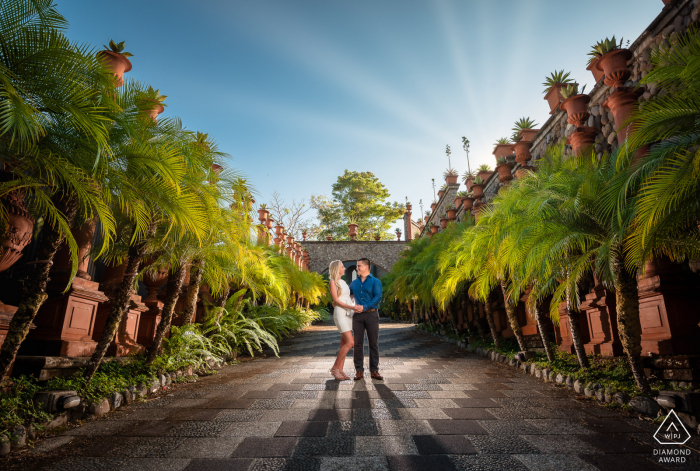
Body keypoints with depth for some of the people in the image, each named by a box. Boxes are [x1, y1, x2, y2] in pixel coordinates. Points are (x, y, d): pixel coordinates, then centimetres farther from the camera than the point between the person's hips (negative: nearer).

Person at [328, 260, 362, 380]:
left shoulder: (343, 282, 18)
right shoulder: (332, 282, -5)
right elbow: (336, 301, -13)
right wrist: (351, 307, -20)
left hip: (349, 314, 8)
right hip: (340, 313, -8)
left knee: (344, 344, 5)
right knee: (350, 342, -15)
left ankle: (340, 370, 9)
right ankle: (335, 368, -5)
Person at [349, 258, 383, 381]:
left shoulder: (375, 282, 0)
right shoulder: (354, 283, 14)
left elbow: (378, 297, -12)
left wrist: (364, 307, -20)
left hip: (371, 315, -3)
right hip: (357, 316, 3)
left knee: (373, 343, 2)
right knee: (358, 343, 2)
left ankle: (374, 370, 10)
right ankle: (359, 371, 9)